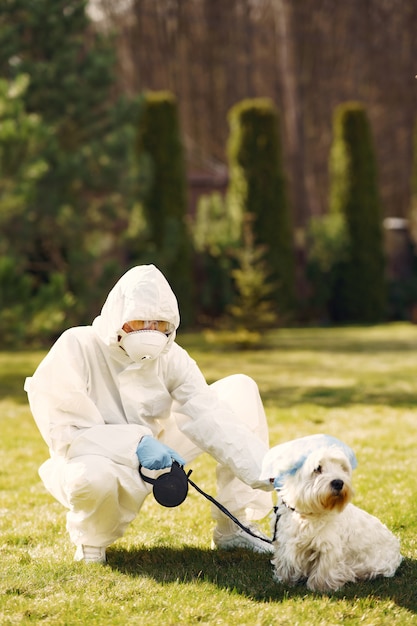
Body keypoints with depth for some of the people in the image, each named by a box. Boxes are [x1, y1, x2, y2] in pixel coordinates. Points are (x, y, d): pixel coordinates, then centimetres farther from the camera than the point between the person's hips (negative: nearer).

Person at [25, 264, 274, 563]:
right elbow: (65, 435, -24)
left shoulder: (170, 356, -10)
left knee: (240, 389, -5)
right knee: (94, 476, -45)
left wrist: (267, 472, -32)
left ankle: (233, 530, -1)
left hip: (153, 455, 5)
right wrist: (137, 444, -36)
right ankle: (91, 539, -4)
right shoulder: (76, 348, -22)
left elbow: (210, 419, -19)